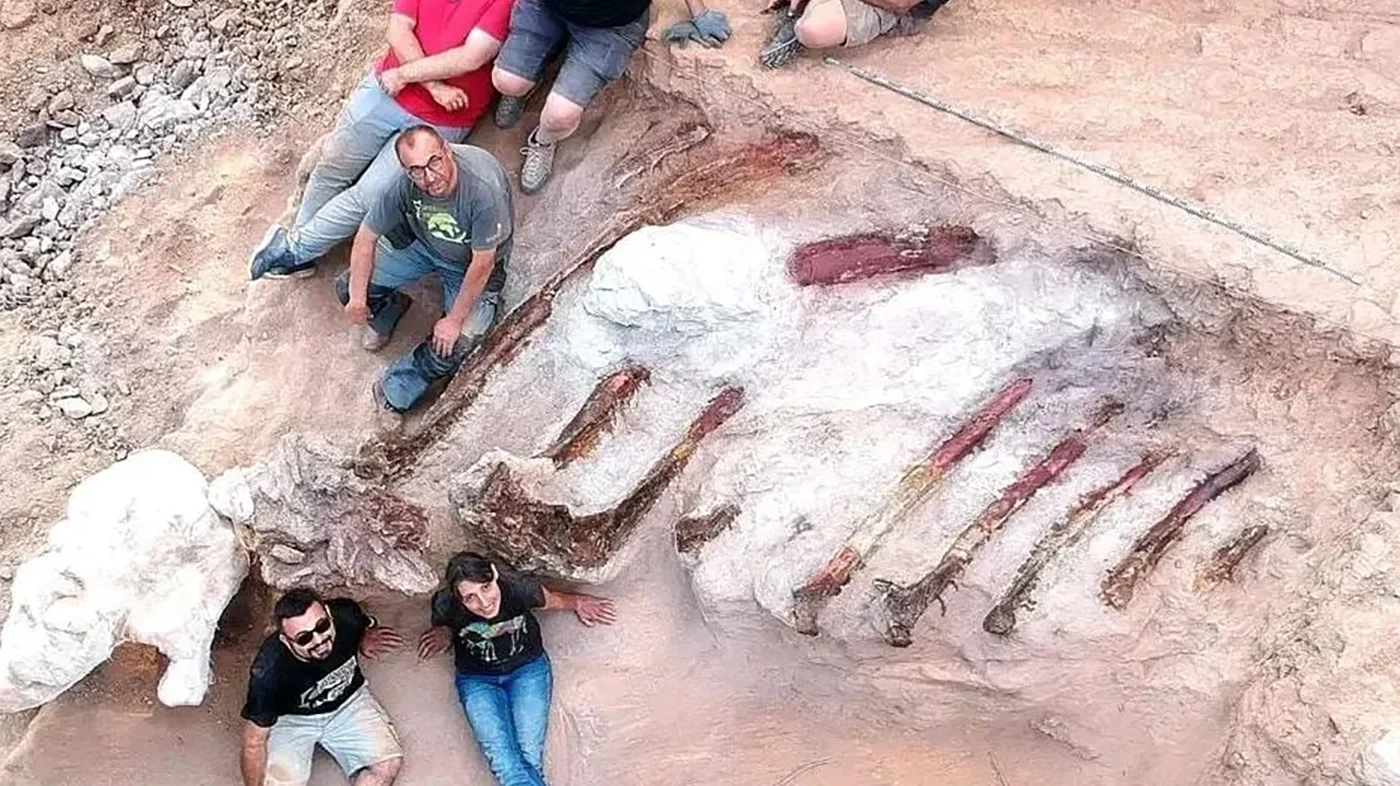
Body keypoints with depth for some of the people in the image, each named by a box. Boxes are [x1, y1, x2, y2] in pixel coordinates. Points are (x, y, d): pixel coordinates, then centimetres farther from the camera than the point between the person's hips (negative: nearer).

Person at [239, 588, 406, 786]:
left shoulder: (345, 616, -26)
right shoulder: (269, 671, -34)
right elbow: (254, 743, -23)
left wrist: (365, 638, -6)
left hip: (347, 699, 3)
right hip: (292, 718, -3)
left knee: (388, 764, -16)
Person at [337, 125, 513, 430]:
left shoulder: (484, 187, -41)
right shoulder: (405, 185, -28)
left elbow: (482, 264, -29)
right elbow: (366, 236, -11)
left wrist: (455, 320, -20)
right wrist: (358, 297, -10)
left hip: (472, 264, -3)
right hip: (420, 244, 4)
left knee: (451, 348, -18)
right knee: (348, 288, -6)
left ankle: (394, 392, 8)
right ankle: (388, 310, 27)